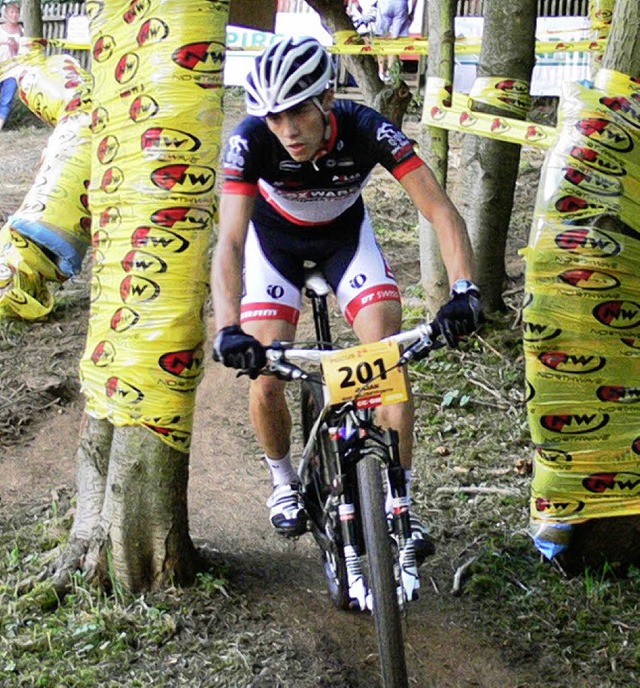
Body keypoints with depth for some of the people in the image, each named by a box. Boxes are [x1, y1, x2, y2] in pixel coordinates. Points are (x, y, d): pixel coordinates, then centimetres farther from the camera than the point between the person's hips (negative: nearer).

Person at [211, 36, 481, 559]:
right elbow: (230, 242, -41)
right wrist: (228, 329, -56)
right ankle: (284, 483, 19)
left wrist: (464, 289, -52)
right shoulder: (251, 141, -34)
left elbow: (439, 208, -36)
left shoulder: (367, 129, -33)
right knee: (266, 379, -11)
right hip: (275, 240, 0)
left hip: (346, 235, 1)